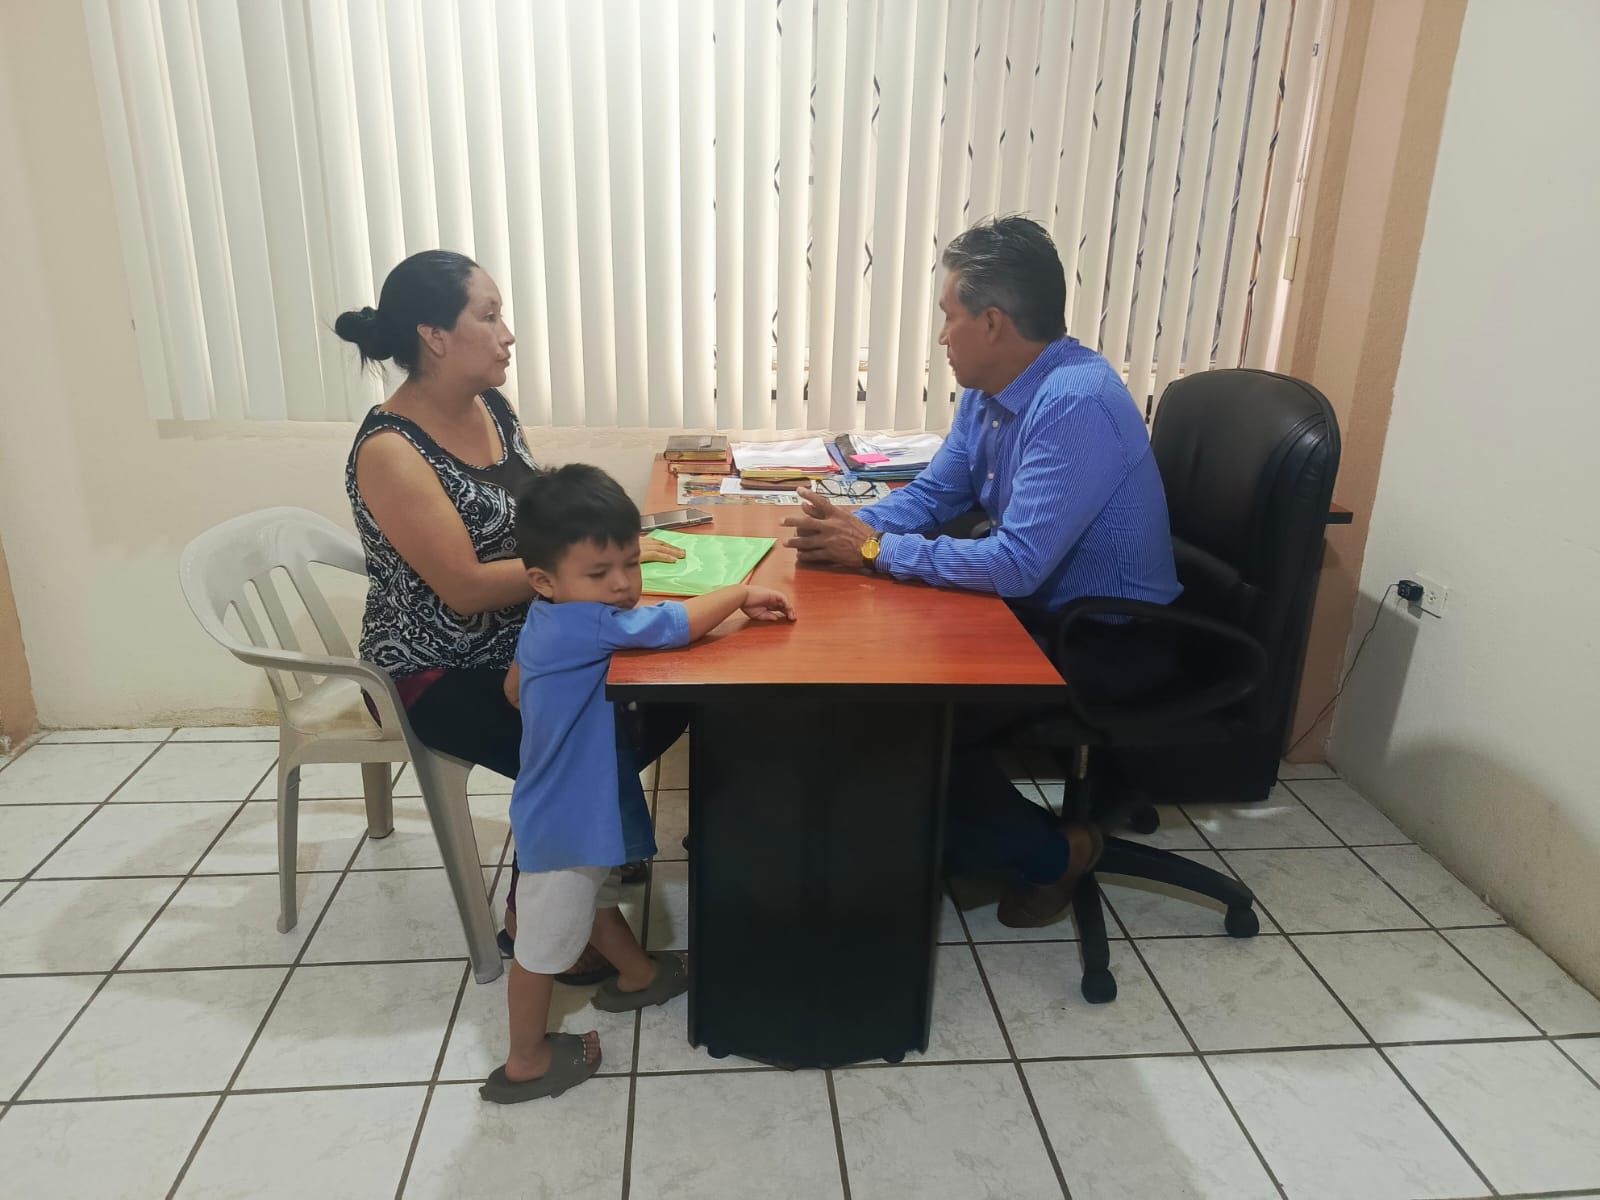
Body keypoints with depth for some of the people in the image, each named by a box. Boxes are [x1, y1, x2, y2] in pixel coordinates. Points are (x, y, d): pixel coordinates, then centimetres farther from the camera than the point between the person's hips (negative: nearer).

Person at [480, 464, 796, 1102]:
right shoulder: (582, 626, -32)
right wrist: (743, 593, -18)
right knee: (547, 941, 9)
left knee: (596, 896, 31)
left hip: (585, 806, 10)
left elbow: (513, 686, 14)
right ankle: (526, 1062, 29)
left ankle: (638, 975, 55)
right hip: (564, 824, -10)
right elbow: (678, 623, -33)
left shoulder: (546, 624, -2)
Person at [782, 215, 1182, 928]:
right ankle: (946, 829, 19)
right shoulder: (989, 389, 0)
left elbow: (1016, 564, -32)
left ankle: (1050, 851, 7)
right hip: (1040, 606, 9)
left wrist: (874, 550, -23)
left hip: (1112, 639, -9)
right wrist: (851, 527, -12)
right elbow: (933, 495, 9)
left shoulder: (1076, 403, -28)